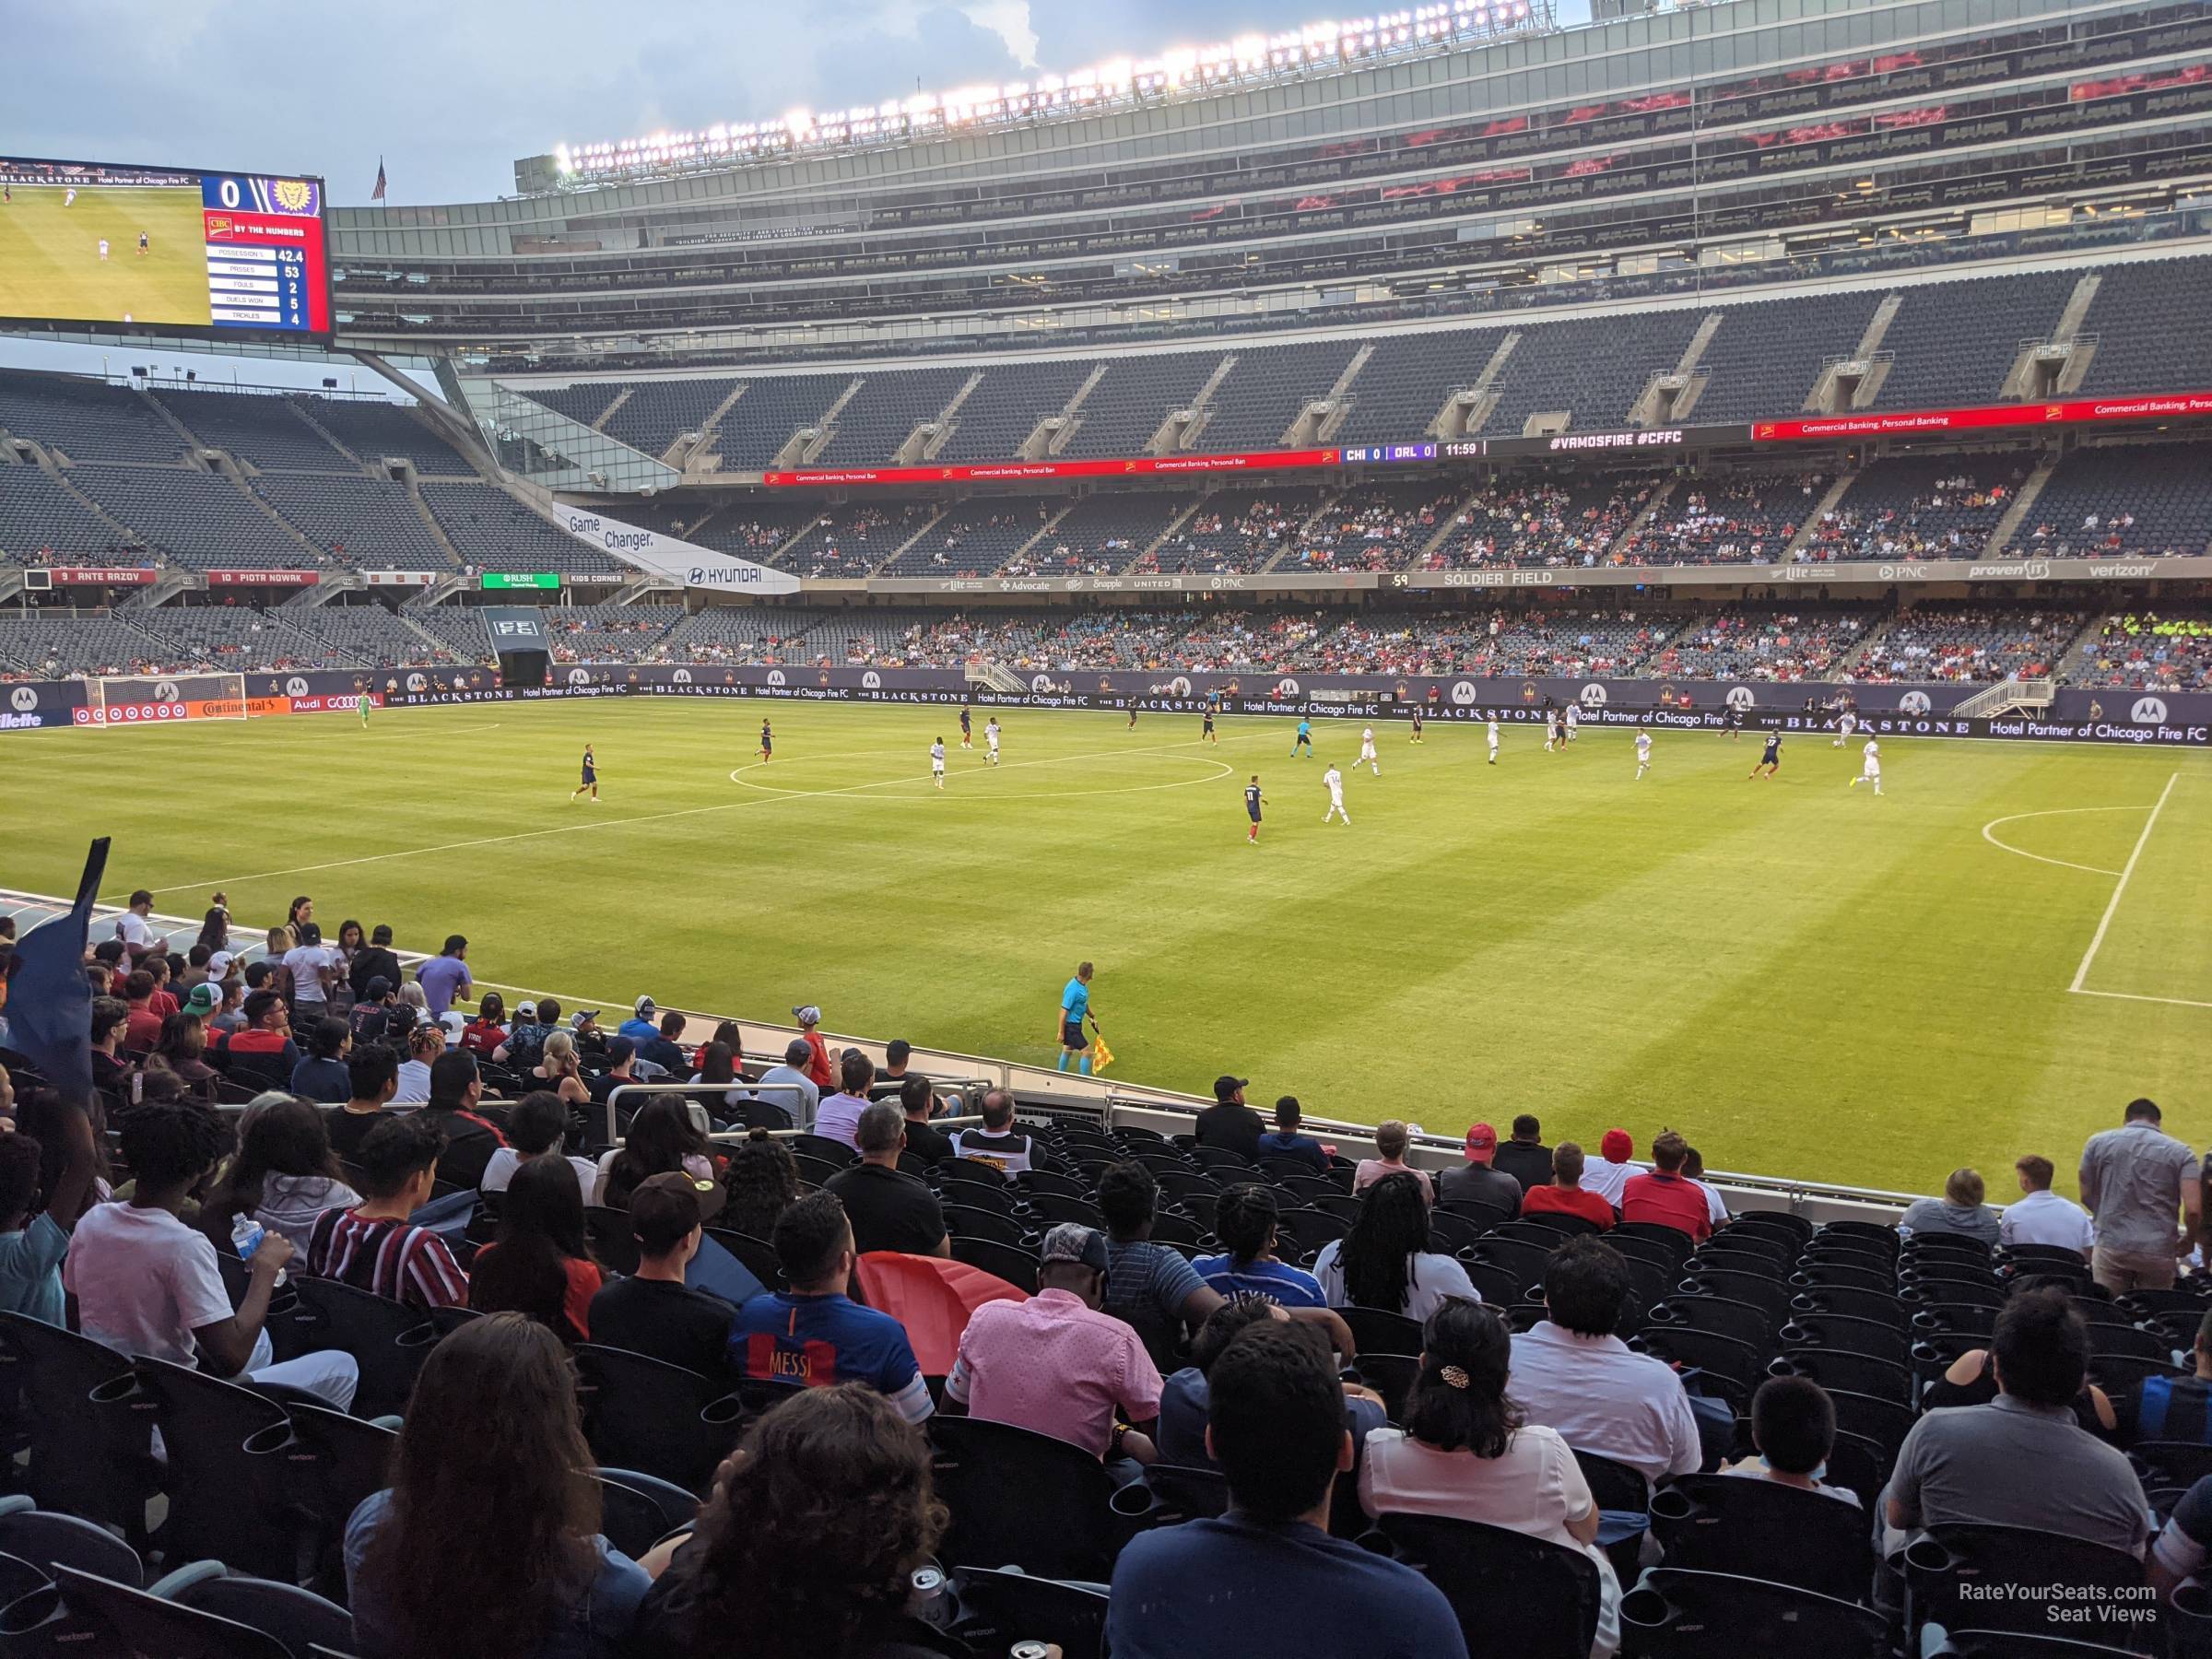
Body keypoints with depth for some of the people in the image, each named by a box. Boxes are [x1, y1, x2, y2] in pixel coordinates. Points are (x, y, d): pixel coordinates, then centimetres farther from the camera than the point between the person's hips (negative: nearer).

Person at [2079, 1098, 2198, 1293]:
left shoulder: (2098, 1142, 5)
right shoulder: (2180, 1152, 2)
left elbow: (2087, 1196, 10)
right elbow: (2193, 1209, -7)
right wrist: (2189, 1240, 11)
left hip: (2112, 1247, 0)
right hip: (2158, 1251, 0)